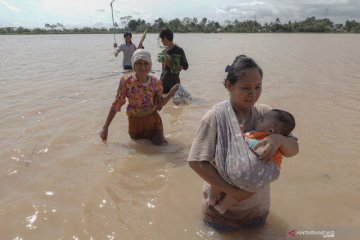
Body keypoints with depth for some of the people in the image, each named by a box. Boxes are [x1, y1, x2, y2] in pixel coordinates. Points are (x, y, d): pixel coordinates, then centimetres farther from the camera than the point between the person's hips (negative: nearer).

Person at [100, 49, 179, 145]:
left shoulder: (155, 82, -10)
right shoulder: (126, 81, -18)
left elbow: (159, 105, -3)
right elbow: (116, 105, -12)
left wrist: (171, 93, -20)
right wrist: (105, 127, -11)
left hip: (152, 119, 1)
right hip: (135, 121, -1)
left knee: (159, 142, 5)